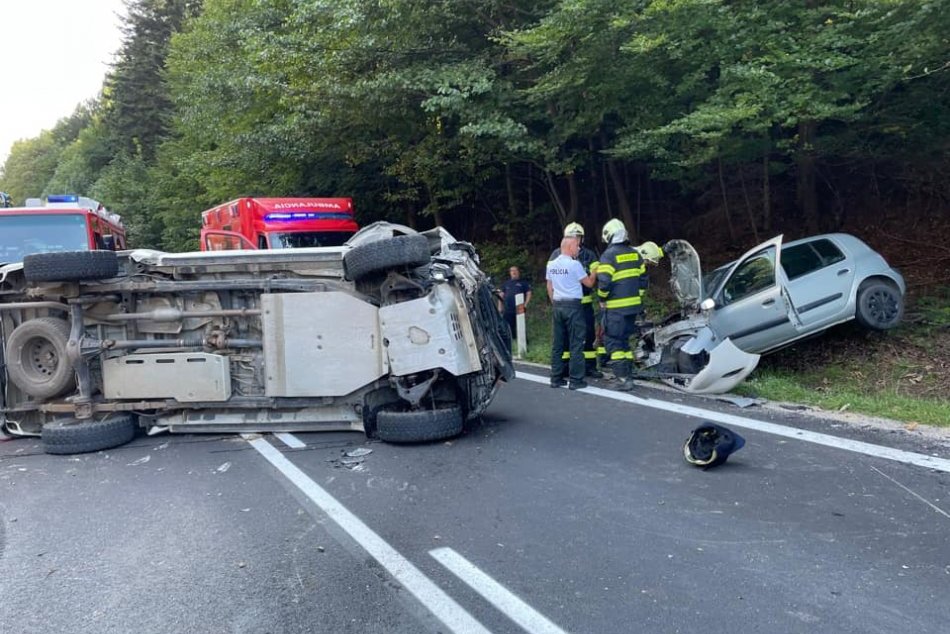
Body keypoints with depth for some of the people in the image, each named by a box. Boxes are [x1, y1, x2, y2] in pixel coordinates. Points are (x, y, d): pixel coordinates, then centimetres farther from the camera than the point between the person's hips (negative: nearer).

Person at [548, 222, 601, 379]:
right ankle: (564, 366, 16)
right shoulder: (557, 254, 4)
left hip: (584, 302, 1)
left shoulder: (589, 255, 6)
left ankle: (590, 366, 11)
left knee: (587, 335, 3)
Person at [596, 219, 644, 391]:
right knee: (624, 340, 19)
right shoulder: (634, 253, 10)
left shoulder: (609, 255, -12)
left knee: (614, 342, -2)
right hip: (633, 305, 7)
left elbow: (604, 281, -19)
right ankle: (628, 374, 21)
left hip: (616, 307, -7)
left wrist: (602, 299, -4)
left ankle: (624, 378, -8)